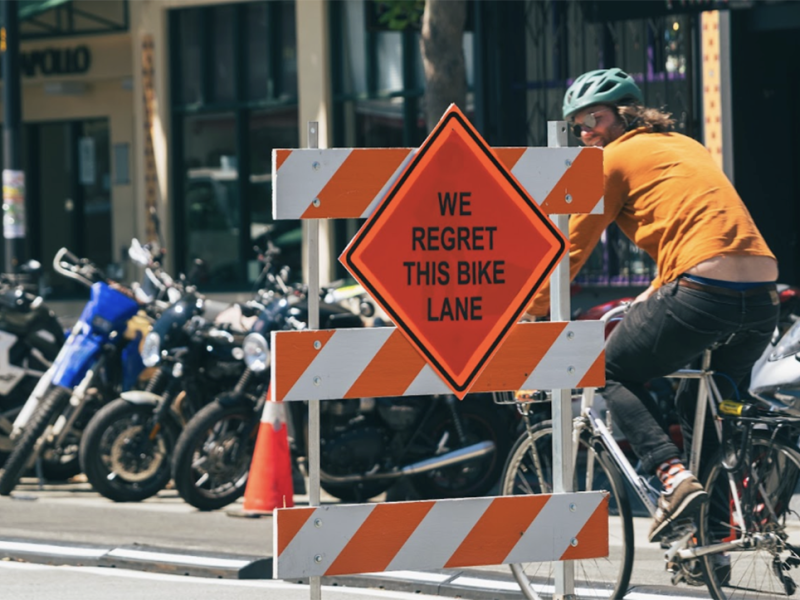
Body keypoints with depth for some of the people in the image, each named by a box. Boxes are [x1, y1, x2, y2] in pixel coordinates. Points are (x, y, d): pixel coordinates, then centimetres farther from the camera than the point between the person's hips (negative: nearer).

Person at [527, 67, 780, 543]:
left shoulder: (614, 160, 8)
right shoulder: (685, 146, 30)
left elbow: (570, 253, 11)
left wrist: (526, 317, 22)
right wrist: (655, 296, 51)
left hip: (703, 290, -7)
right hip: (764, 298, 7)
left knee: (613, 375, 13)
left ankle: (674, 476, -10)